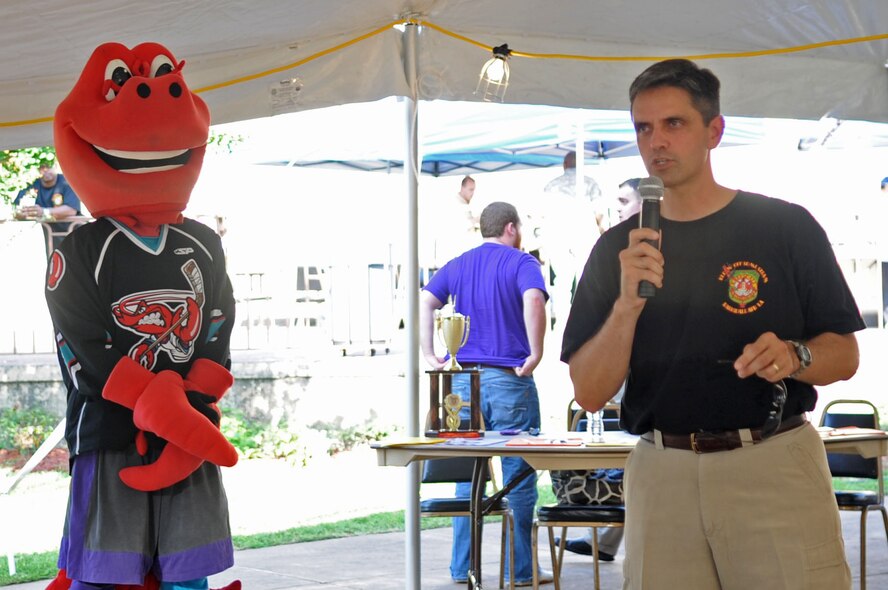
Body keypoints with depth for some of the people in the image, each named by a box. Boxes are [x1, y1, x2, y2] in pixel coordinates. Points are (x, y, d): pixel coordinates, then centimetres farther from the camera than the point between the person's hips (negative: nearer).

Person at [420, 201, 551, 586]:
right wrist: (536, 354, -16)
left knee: (467, 477, 10)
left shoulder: (457, 266, 13)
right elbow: (533, 301, -22)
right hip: (510, 380, -5)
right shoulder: (521, 263, -3)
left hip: (465, 380, 5)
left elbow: (424, 302, 2)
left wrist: (430, 356, 1)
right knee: (519, 477, 2)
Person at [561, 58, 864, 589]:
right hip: (661, 478, 2)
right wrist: (628, 303, -14)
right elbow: (590, 393, 1)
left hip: (776, 467, -2)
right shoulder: (616, 250, 9)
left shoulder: (786, 226, 3)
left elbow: (844, 356, 6)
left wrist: (793, 357, -16)